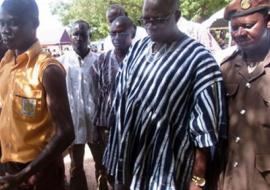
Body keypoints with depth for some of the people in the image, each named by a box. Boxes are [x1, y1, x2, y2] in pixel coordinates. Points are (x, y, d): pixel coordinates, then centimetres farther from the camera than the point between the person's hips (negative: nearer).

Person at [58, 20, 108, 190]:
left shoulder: (99, 61, -5)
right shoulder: (62, 62, -4)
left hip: (95, 122, 0)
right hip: (73, 123, 0)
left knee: (102, 164, 16)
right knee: (76, 167, 17)